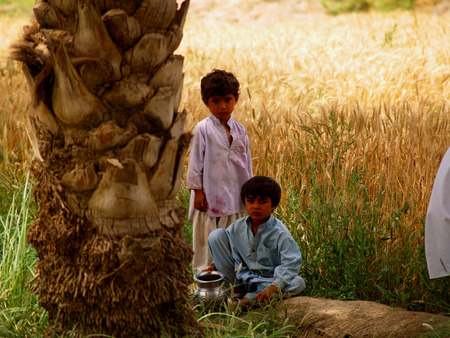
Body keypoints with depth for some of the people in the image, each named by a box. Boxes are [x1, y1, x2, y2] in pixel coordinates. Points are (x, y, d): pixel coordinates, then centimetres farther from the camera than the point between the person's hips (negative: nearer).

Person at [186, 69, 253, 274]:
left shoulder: (240, 130, 8)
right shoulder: (203, 129, -8)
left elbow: (247, 162, 14)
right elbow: (195, 162, -7)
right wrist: (197, 190, -10)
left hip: (233, 196, 5)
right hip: (209, 196, -5)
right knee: (206, 238, 1)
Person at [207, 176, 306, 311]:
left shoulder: (280, 233, -18)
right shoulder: (237, 228, -3)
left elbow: (291, 264, -24)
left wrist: (273, 287, -37)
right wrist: (215, 266, -7)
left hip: (267, 279, -3)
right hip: (242, 277, 3)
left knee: (298, 283, -32)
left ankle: (248, 299, -41)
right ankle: (237, 290, -14)